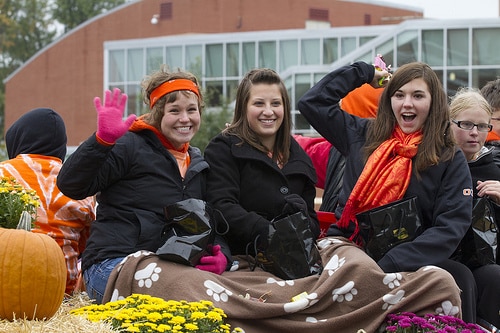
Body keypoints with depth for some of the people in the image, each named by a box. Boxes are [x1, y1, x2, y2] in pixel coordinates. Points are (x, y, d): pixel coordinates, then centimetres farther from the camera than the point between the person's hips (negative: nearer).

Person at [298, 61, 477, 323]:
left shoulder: (450, 160, 3)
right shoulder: (363, 136, 13)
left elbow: (450, 227, -8)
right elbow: (311, 102, 16)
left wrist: (390, 264, -20)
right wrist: (364, 73, 19)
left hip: (410, 262, -2)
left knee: (459, 276, -34)